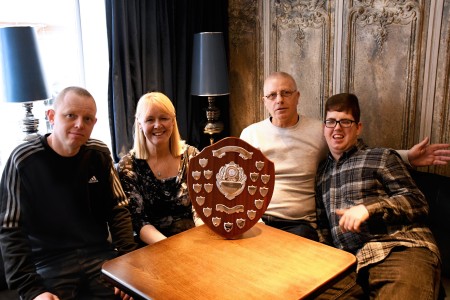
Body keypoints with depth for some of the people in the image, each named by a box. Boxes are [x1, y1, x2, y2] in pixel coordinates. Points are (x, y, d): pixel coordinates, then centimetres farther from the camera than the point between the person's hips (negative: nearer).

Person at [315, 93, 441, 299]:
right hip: (349, 264, 4)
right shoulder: (322, 172, 25)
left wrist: (369, 207, -12)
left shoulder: (382, 157, 11)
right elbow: (323, 228, 27)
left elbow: (418, 204, 3)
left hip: (401, 250, -3)